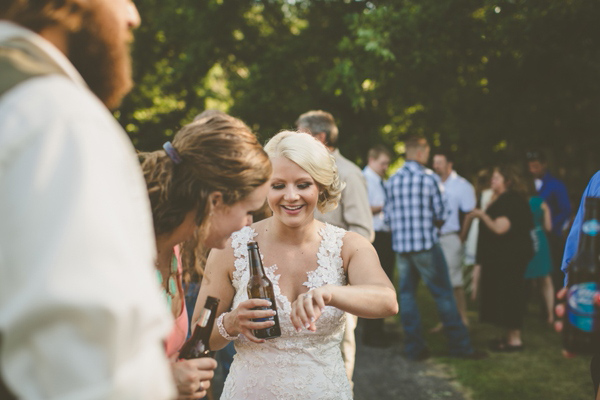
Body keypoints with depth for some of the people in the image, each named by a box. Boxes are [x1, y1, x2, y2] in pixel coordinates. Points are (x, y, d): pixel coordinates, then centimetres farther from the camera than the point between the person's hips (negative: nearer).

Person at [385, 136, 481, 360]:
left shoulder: (392, 180, 4)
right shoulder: (429, 178, -8)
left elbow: (388, 216, 4)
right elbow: (441, 215, -4)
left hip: (400, 246, 4)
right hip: (426, 245, -4)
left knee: (406, 294, 10)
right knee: (443, 294, 3)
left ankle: (414, 348, 11)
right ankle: (459, 344, 9)